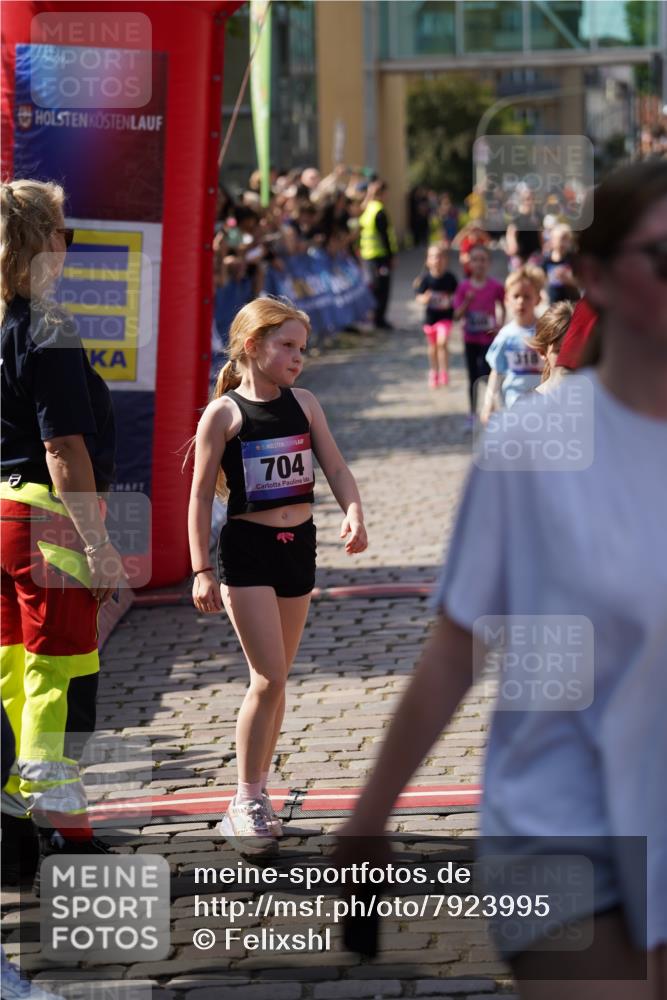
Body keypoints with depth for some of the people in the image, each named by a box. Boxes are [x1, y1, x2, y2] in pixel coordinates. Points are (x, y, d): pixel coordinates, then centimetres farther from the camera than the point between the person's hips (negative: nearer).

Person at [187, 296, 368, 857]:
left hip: (298, 545, 5)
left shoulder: (304, 405, 6)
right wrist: (201, 571, -10)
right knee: (269, 679, -11)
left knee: (276, 680, 11)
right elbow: (201, 495, -6)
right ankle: (246, 804, -1)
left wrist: (354, 513, -17)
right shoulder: (224, 414, -8)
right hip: (246, 551, -5)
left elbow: (335, 467, 4)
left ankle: (257, 795, 21)